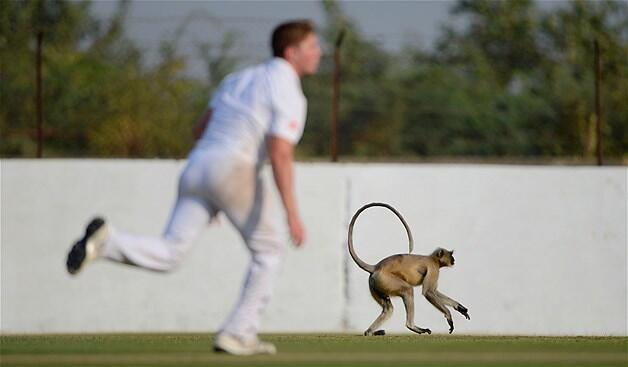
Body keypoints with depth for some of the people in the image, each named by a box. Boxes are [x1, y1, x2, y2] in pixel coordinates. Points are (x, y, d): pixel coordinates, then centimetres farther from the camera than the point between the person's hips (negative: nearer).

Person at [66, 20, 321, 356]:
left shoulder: (238, 79, 24)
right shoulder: (288, 92, -2)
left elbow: (200, 130, 26)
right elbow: (280, 154, -14)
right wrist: (292, 213, -17)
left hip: (196, 164, 6)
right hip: (234, 170, -6)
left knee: (168, 254, -2)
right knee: (268, 251, 11)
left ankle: (106, 241, -27)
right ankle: (238, 334, 7)